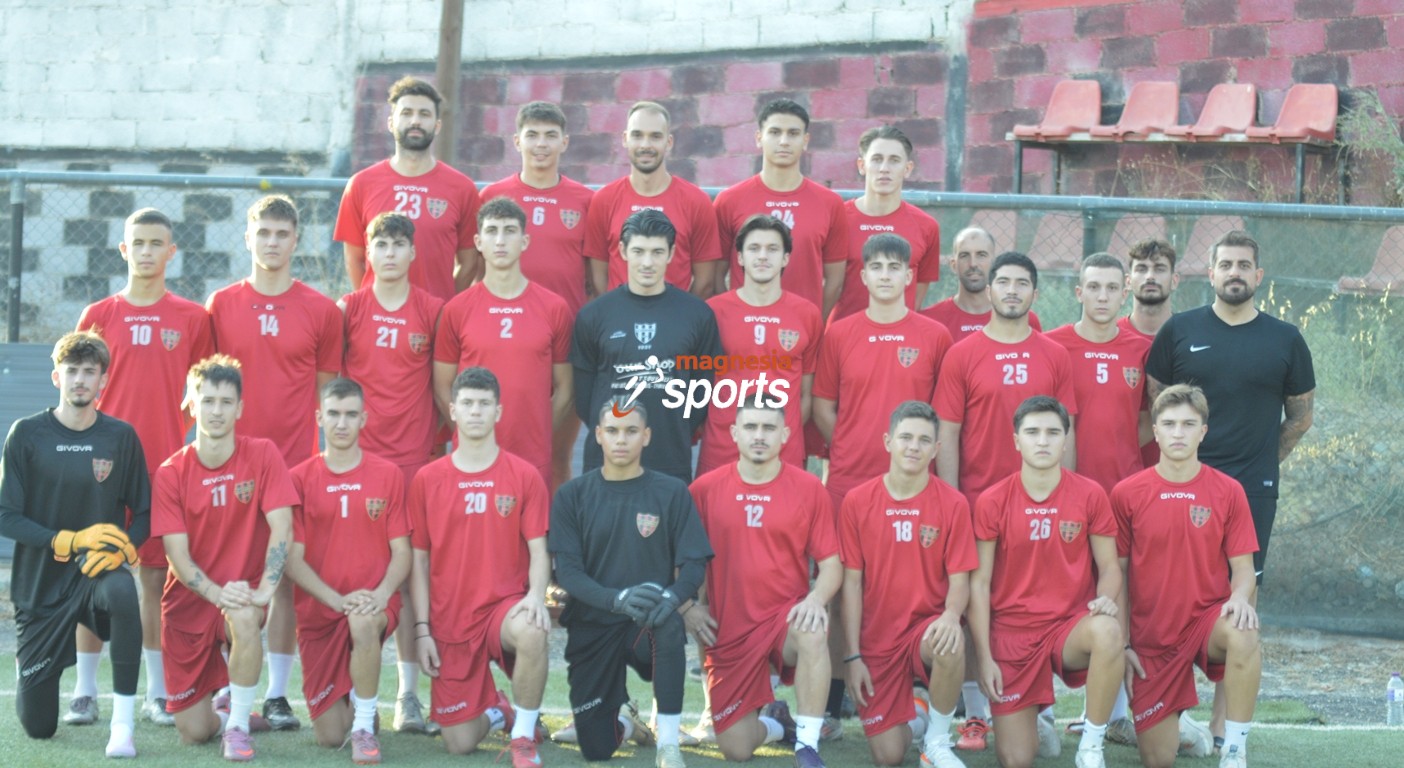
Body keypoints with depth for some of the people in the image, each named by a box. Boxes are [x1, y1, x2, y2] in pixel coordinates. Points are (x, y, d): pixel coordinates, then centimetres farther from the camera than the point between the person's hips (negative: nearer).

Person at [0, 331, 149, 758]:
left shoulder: (121, 437, -2)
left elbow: (144, 512, 2)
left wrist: (122, 549, -19)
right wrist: (70, 540, -22)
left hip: (96, 570, 0)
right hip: (40, 583, 0)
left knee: (122, 590, -40)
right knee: (38, 728, 4)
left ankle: (123, 725, -30)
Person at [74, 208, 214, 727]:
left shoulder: (192, 319, 6)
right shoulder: (98, 316, 6)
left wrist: (190, 438, -3)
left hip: (166, 465, 0)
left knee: (158, 576, 3)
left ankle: (159, 693, 11)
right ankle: (85, 692, 8)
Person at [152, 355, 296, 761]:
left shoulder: (262, 455, -8)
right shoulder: (171, 472, -6)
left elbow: (281, 527, -14)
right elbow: (178, 556, -10)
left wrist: (263, 591, -28)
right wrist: (217, 592, -28)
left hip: (241, 596, -1)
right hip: (188, 604, 1)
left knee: (244, 619, -40)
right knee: (193, 733, 1)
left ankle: (238, 725, -18)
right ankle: (226, 710, 39)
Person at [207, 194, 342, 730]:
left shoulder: (321, 310, 4)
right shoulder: (221, 305, 6)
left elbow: (326, 391, 8)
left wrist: (324, 453, 0)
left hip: (297, 462, -1)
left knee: (288, 577, 1)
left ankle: (277, 694, 7)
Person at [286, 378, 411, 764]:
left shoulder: (389, 475, 1)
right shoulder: (300, 478, 0)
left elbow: (401, 551, 1)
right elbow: (293, 559, -3)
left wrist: (381, 594, -19)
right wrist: (338, 599, -17)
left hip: (374, 605, -1)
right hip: (318, 611, 1)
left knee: (364, 623, -41)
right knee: (329, 737, -1)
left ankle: (365, 726, -19)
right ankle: (353, 703, 38)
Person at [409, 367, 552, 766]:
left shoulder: (524, 475, -1)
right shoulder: (427, 480, 2)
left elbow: (538, 550, -3)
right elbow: (419, 559, 5)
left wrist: (536, 594, -24)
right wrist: (422, 629, -2)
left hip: (505, 605, -2)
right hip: (450, 622, 2)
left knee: (532, 632, -40)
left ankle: (523, 736, -15)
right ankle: (495, 709, 37)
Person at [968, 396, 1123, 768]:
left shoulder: (1090, 495, -2)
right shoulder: (992, 501, -4)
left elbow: (1109, 566, 4)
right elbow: (979, 582, -2)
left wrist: (1105, 600, -20)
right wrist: (984, 657, -7)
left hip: (1071, 626, 0)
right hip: (1011, 631, 0)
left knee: (1108, 632, -38)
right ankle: (1036, 722, 30)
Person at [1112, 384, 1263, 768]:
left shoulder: (1228, 491, -2)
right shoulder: (1127, 494, -3)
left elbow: (1243, 568, 0)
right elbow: (1118, 573, 2)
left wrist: (1240, 597, -23)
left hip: (1207, 620, 0)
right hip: (1151, 638, 1)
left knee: (1243, 636, -38)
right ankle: (1181, 722, 34)